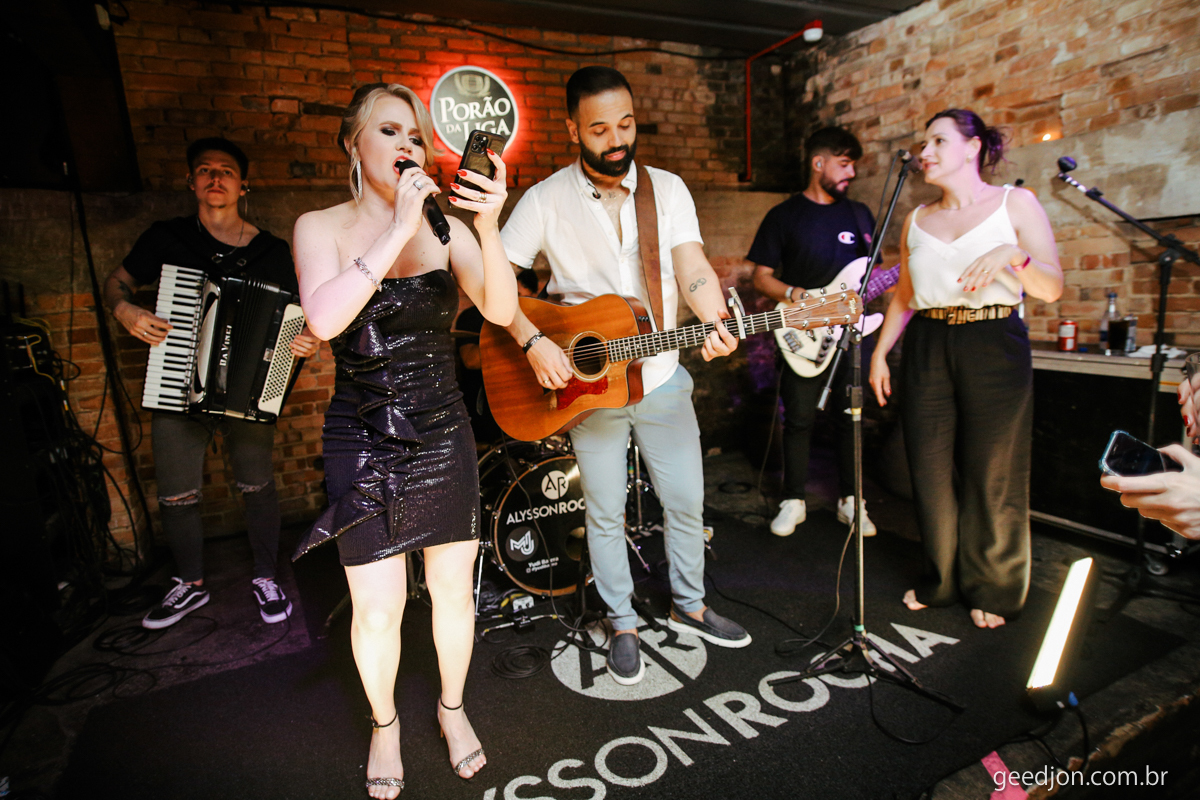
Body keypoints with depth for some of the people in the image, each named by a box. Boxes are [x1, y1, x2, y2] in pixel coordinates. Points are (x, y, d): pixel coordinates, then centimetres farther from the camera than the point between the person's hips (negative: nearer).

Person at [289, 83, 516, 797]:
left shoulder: (445, 225, 1)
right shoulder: (321, 227, -2)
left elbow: (501, 310, -14)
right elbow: (324, 318, -22)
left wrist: (489, 227, -30)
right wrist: (398, 229, -27)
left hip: (444, 434, 2)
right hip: (363, 441, -1)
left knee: (454, 586, 11)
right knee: (378, 604, 2)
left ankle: (453, 705, 38)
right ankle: (384, 723, 34)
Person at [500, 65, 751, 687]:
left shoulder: (668, 189, 2)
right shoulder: (546, 200, -6)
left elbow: (692, 267, -8)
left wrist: (714, 323, -27)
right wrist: (532, 341, -20)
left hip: (661, 380, 3)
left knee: (686, 502, 12)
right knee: (605, 512, 9)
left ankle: (689, 606, 37)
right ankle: (623, 625, 30)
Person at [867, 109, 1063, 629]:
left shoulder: (1016, 204, 3)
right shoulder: (917, 220, 14)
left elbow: (1051, 289, -5)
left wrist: (1012, 255, -23)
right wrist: (879, 352, 9)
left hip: (995, 348, -3)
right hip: (927, 350, 4)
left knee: (992, 478, 3)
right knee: (931, 474, 6)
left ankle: (993, 591, 22)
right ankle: (941, 581, 24)